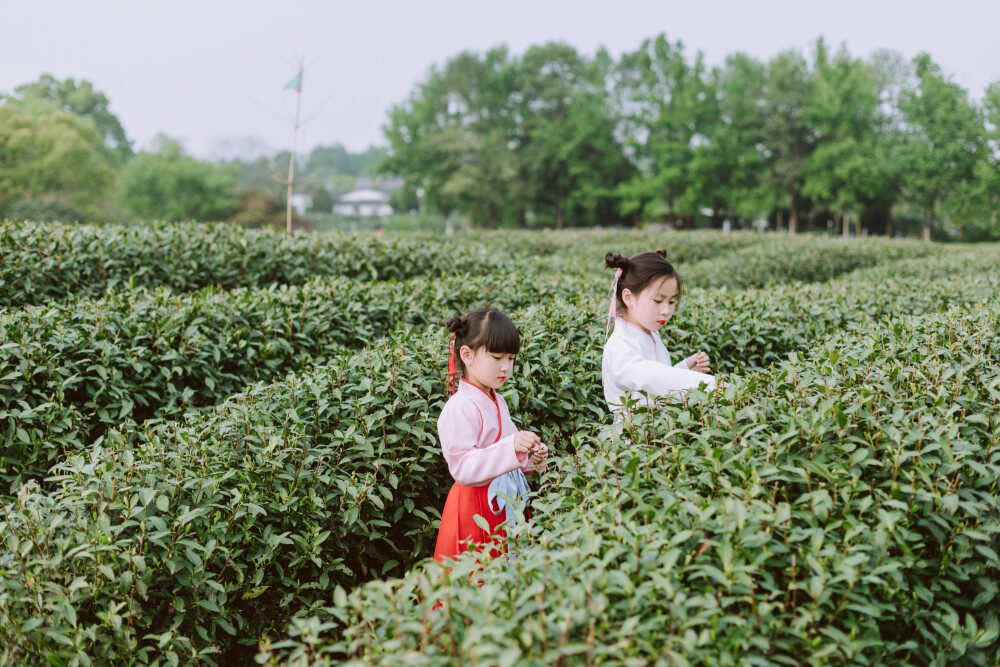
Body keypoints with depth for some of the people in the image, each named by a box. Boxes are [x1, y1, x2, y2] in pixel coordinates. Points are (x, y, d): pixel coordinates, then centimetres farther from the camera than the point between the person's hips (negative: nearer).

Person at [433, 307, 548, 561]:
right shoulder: (460, 407, -17)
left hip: (507, 502, 9)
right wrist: (510, 448, -33)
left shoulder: (497, 401, 13)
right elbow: (462, 468, -25)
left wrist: (529, 459, 4)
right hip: (478, 509, -9)